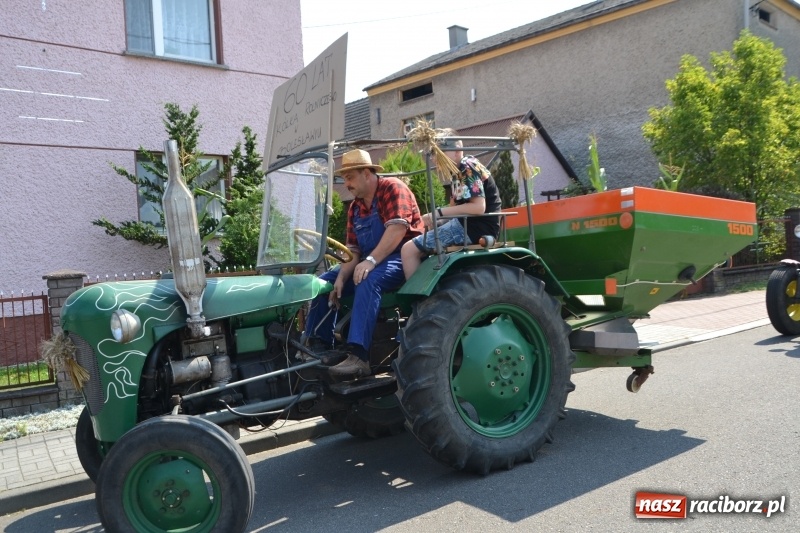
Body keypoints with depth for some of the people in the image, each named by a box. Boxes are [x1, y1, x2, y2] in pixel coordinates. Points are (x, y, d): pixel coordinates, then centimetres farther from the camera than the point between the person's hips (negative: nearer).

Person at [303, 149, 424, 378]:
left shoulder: (392, 188, -9)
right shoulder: (355, 208, 15)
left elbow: (397, 229, -23)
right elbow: (352, 249, 10)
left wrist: (371, 261, -31)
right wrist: (341, 278, -6)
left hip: (403, 258, -9)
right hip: (370, 263, 9)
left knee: (368, 281, -37)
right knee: (324, 281, -1)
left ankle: (357, 356, -43)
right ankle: (318, 345, -2)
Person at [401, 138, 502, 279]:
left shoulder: (468, 168, -12)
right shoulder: (459, 172, 18)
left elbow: (479, 207, -23)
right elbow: (455, 207, 16)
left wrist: (439, 212, -20)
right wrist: (434, 219, -2)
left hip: (477, 227, -11)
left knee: (409, 250, -14)